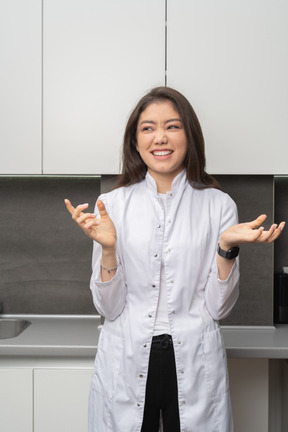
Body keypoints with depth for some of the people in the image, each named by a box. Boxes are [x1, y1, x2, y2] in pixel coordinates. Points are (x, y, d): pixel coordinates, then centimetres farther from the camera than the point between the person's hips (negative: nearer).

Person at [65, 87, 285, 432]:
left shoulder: (218, 205, -3)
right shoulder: (113, 204, -3)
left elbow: (218, 307, -3)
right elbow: (109, 307, -4)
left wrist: (227, 247, -17)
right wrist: (108, 247, -18)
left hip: (195, 366, 0)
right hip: (126, 363, 0)